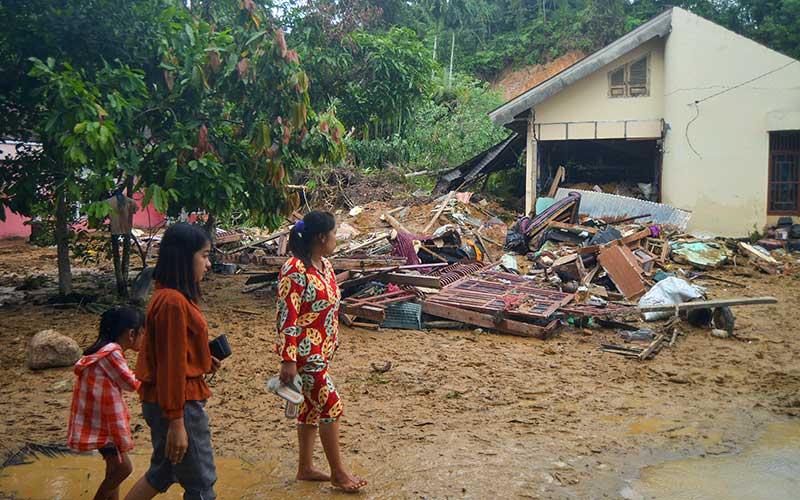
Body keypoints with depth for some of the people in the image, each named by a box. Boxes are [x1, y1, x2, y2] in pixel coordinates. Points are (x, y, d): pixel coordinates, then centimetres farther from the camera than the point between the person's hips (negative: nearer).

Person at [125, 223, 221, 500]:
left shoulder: (168, 296, 8)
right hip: (180, 404, -10)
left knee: (163, 472, 25)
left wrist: (203, 360, 5)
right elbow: (170, 366, -23)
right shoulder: (173, 302, -22)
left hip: (160, 402, 10)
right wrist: (176, 423, -20)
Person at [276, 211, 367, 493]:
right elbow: (287, 317, -22)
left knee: (312, 407, 16)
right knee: (331, 407, -2)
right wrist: (288, 361, -22)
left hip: (323, 350, 9)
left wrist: (332, 344, 21)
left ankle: (306, 468, 30)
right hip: (305, 353, -9)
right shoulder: (295, 271, -21)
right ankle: (338, 474, 13)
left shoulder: (324, 265, 7)